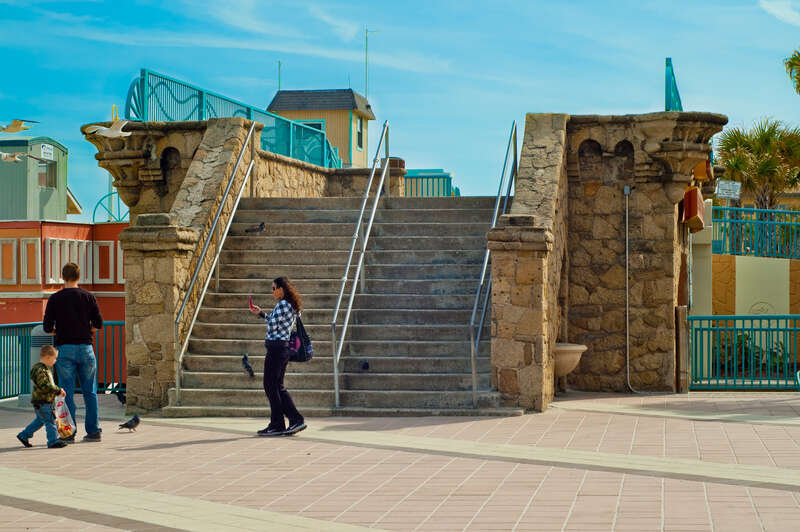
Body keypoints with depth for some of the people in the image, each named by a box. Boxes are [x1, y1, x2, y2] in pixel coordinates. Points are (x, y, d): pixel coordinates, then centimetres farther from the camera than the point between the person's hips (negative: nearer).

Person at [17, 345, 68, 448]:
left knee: (40, 420, 19)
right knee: (49, 421, -8)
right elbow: (45, 385, -28)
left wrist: (57, 392, 17)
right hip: (41, 402, -11)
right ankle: (53, 441, -5)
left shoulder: (45, 369, 15)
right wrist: (58, 390, -23)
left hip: (45, 401, 11)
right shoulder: (40, 370, -19)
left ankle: (24, 435, 29)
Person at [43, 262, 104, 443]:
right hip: (85, 348, 1)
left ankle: (69, 432, 1)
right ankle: (94, 431, 10)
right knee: (90, 391, 8)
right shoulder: (88, 297, 2)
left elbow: (47, 327, -3)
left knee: (67, 392, 2)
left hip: (64, 348, -1)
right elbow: (99, 323, -1)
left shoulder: (55, 299, -1)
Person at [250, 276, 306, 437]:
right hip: (284, 347, 10)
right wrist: (261, 313, 25)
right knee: (278, 387, 13)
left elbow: (271, 327, -14)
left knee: (270, 386, -2)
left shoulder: (282, 305, -15)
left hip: (276, 347, -10)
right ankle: (296, 419, 8)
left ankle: (277, 425, 0)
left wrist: (265, 316, 8)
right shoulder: (291, 306, 15)